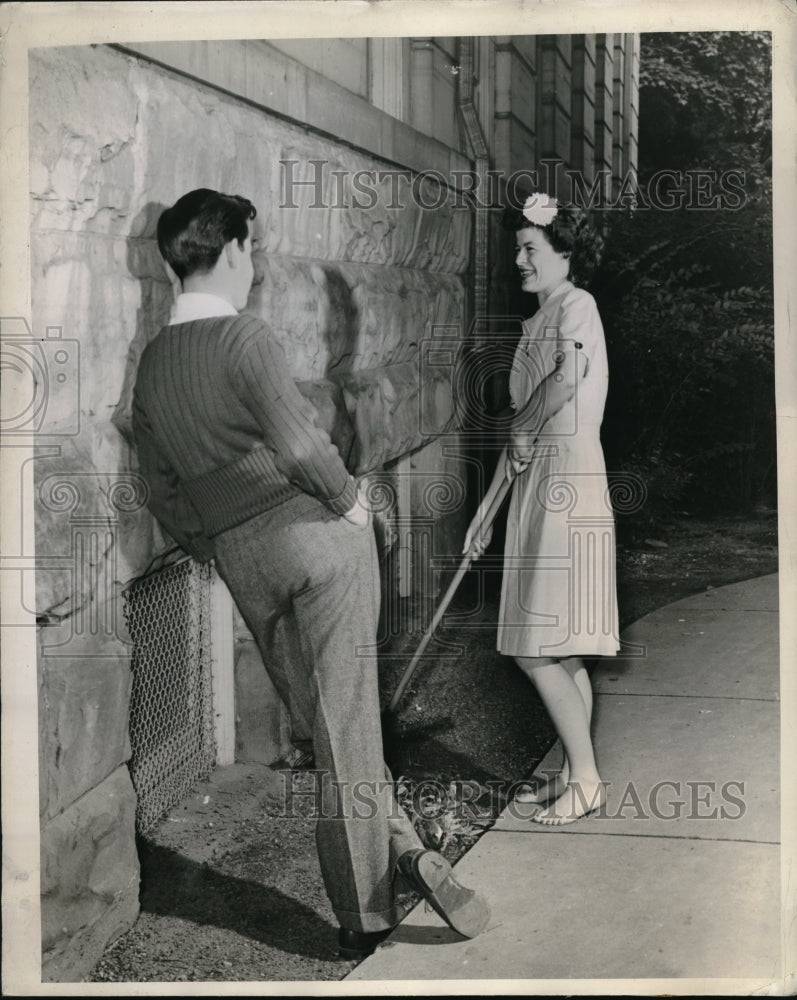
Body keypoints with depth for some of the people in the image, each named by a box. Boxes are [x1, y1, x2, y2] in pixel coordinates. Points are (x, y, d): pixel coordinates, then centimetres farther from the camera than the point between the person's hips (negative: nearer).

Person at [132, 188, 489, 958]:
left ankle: (401, 851, 12)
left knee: (319, 721, 14)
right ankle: (364, 917, 6)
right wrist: (348, 498, -5)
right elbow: (299, 443, -21)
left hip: (241, 560, 6)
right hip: (313, 530, -6)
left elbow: (164, 493, 14)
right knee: (346, 725, 0)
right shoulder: (241, 336, -11)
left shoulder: (152, 364, 10)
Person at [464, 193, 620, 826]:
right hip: (539, 490, 9)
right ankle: (576, 775, 20)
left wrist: (525, 431, -12)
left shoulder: (576, 305, -7)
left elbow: (568, 379, -30)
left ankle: (586, 779, 5)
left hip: (565, 489, -9)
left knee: (539, 648, -7)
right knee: (560, 650, 12)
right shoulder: (539, 321, 20)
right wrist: (486, 508, 22)